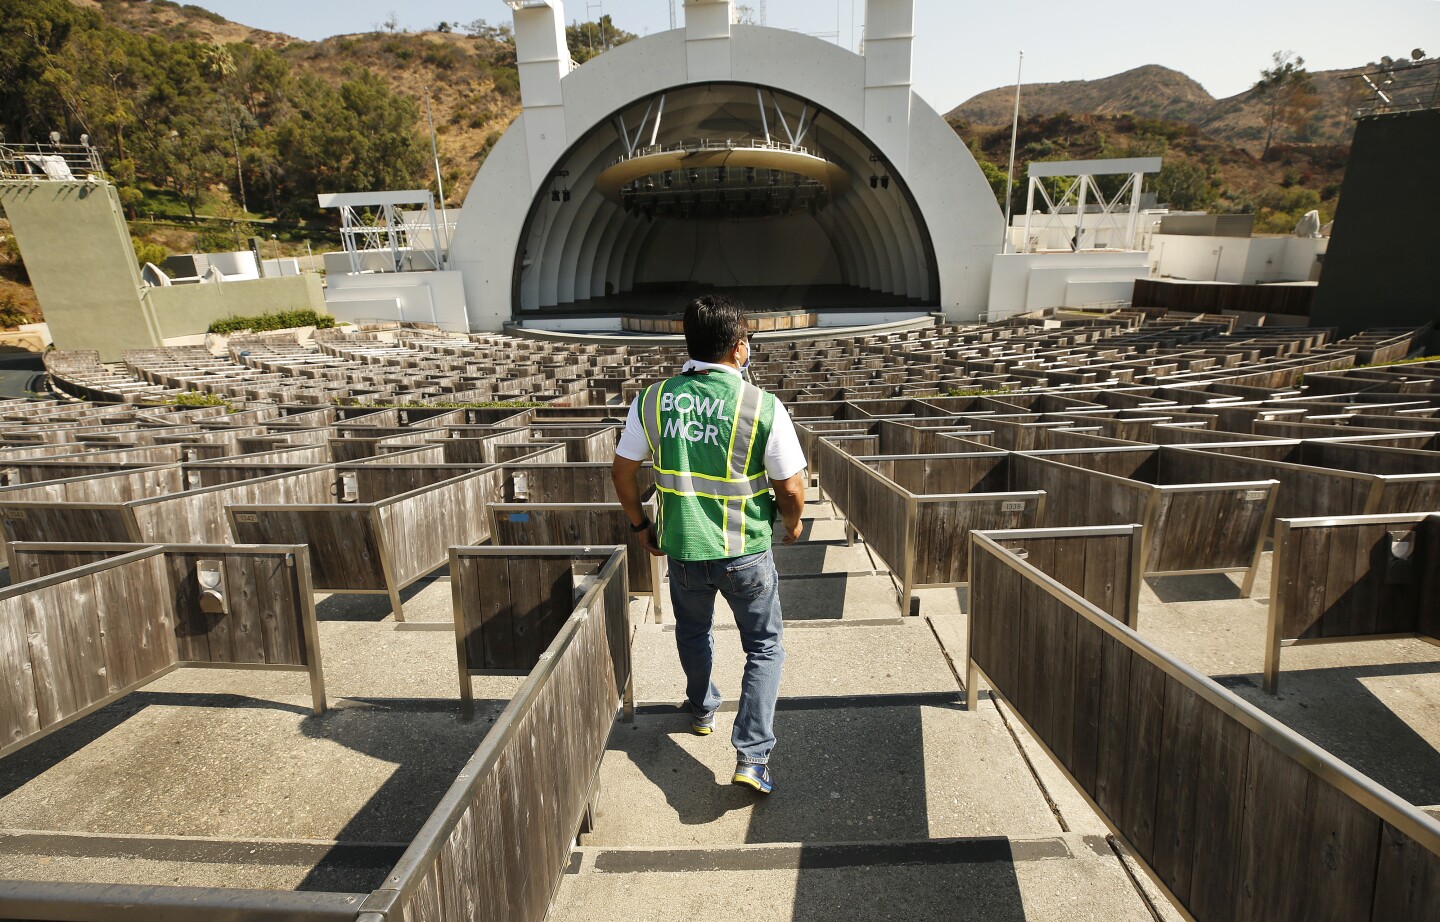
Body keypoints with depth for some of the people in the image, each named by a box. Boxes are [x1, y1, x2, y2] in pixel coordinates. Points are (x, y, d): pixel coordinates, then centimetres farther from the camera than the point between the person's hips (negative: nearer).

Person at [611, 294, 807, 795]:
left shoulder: (652, 401, -7)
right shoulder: (763, 407, -17)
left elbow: (622, 472, 2)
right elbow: (791, 489, -12)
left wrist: (640, 524, 17)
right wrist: (793, 523, 9)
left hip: (682, 548, 3)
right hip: (746, 552, -3)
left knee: (693, 633, 29)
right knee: (765, 646, 17)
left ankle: (702, 711, 51)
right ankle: (752, 755, 13)